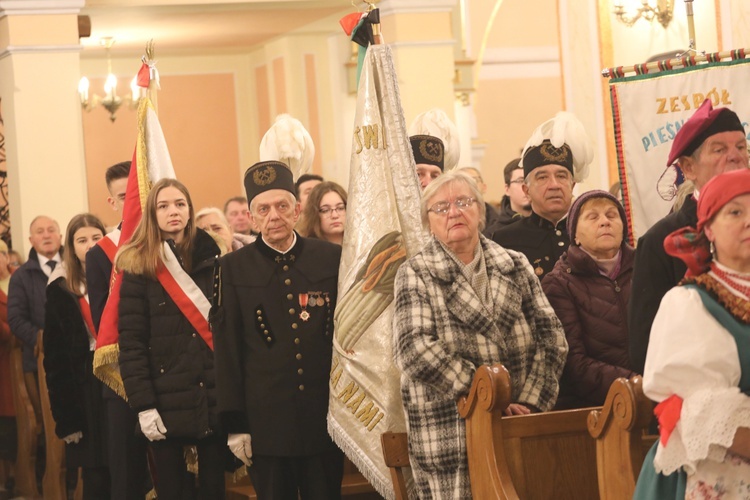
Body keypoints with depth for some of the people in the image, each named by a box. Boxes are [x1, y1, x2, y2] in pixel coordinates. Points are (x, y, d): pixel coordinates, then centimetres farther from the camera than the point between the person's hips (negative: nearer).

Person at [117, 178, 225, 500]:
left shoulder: (213, 259, 8)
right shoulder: (138, 268, 0)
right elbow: (131, 343, -5)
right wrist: (143, 405, -13)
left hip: (216, 397, 2)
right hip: (167, 401, -2)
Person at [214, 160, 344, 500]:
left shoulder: (331, 258, 4)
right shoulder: (234, 268, 2)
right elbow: (227, 348, 1)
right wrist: (234, 423, -3)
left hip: (323, 417, 1)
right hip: (265, 420, -1)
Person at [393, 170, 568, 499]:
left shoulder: (515, 267, 12)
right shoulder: (416, 275, 2)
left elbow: (551, 337, 6)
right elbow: (415, 349, -12)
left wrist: (530, 403, -9)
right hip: (451, 443, -3)